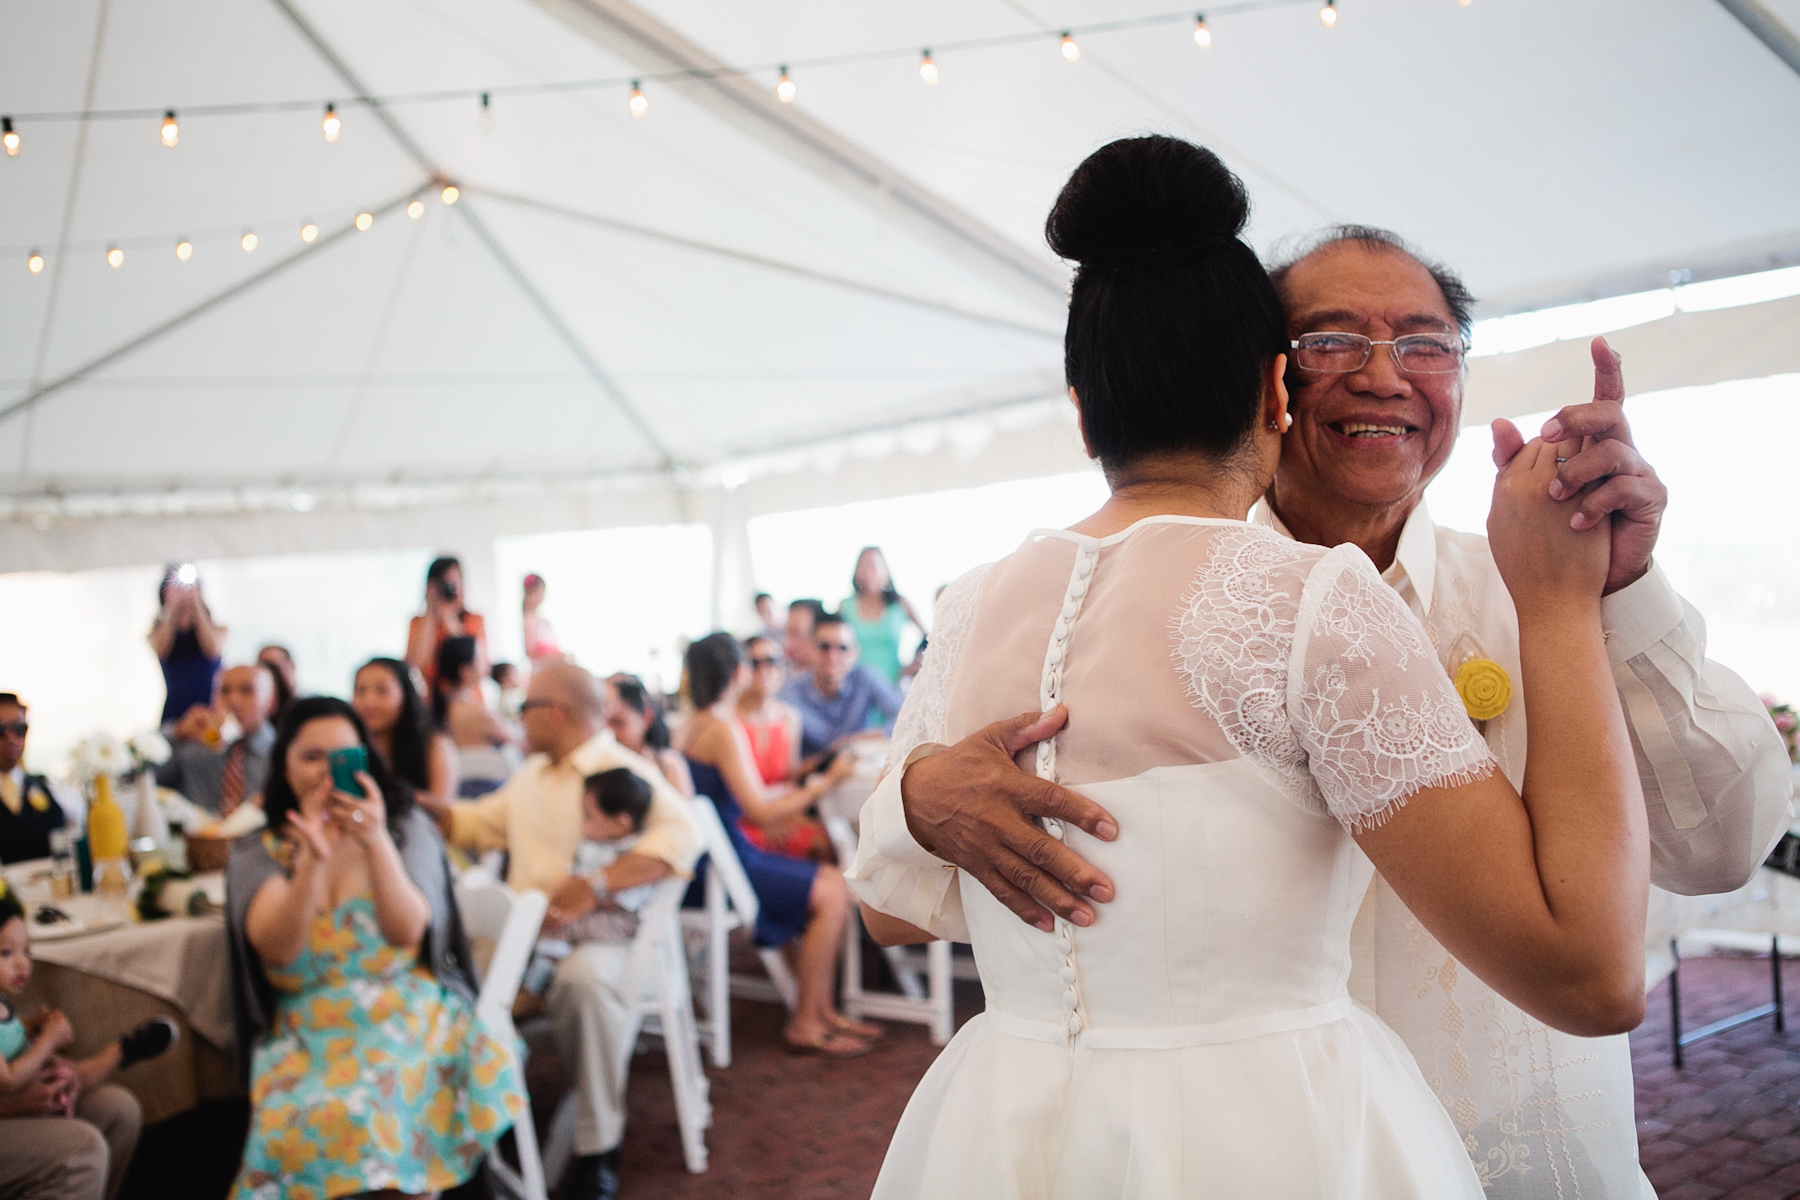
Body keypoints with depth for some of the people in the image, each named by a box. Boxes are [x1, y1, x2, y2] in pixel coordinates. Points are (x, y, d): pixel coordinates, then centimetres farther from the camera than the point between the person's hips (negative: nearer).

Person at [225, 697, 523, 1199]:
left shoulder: (407, 827, 7)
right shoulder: (257, 853, 8)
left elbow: (407, 930, -9)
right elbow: (278, 948, -10)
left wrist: (375, 842, -22)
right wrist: (313, 860, -24)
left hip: (409, 1015, 0)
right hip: (309, 1034, 0)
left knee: (374, 1110, -31)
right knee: (318, 1116, -31)